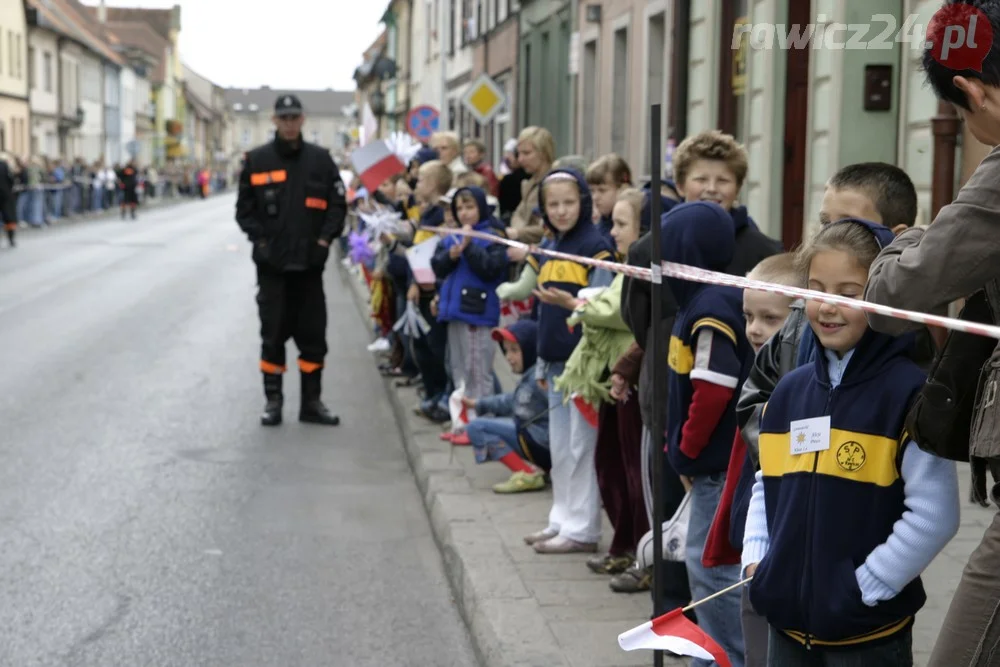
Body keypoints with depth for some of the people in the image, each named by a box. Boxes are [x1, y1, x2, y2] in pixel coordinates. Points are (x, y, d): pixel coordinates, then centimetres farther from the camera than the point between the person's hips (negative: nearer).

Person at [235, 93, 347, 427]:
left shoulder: (320, 159, 4)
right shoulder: (257, 160, 2)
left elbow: (338, 203, 5)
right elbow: (244, 207, 4)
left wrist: (325, 238, -5)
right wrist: (259, 238, -7)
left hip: (309, 262, 1)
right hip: (271, 262, -1)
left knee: (313, 333, 5)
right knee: (273, 333, 3)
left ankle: (312, 401, 15)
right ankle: (273, 400, 12)